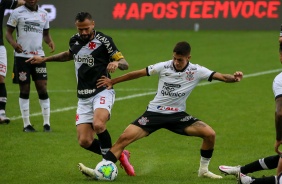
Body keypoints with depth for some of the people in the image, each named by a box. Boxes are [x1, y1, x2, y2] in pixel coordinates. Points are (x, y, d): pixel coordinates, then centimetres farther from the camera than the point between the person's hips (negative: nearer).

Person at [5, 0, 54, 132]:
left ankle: (46, 123, 5)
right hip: (22, 56, -3)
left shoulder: (43, 14, 10)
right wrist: (13, 42, -22)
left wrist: (50, 42, -4)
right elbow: (8, 32, -1)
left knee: (42, 88, -3)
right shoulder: (17, 13, -2)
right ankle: (26, 124, 10)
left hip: (39, 56, 3)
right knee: (24, 89, 2)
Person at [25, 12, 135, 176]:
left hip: (102, 92, -6)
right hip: (84, 97, 6)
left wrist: (117, 63, -30)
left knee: (98, 124, -34)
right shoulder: (75, 41, 9)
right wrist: (44, 59, 32)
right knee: (84, 141, -8)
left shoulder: (103, 40, -8)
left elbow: (125, 64, -7)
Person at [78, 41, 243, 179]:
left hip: (178, 115, 1)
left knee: (210, 134, -17)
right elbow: (138, 73, 1)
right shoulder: (163, 67, -9)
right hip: (154, 113, -1)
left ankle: (203, 170, 4)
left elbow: (220, 76, -16)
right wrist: (112, 81, 7)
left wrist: (233, 78, -40)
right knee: (125, 137, -18)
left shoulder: (197, 71, -9)